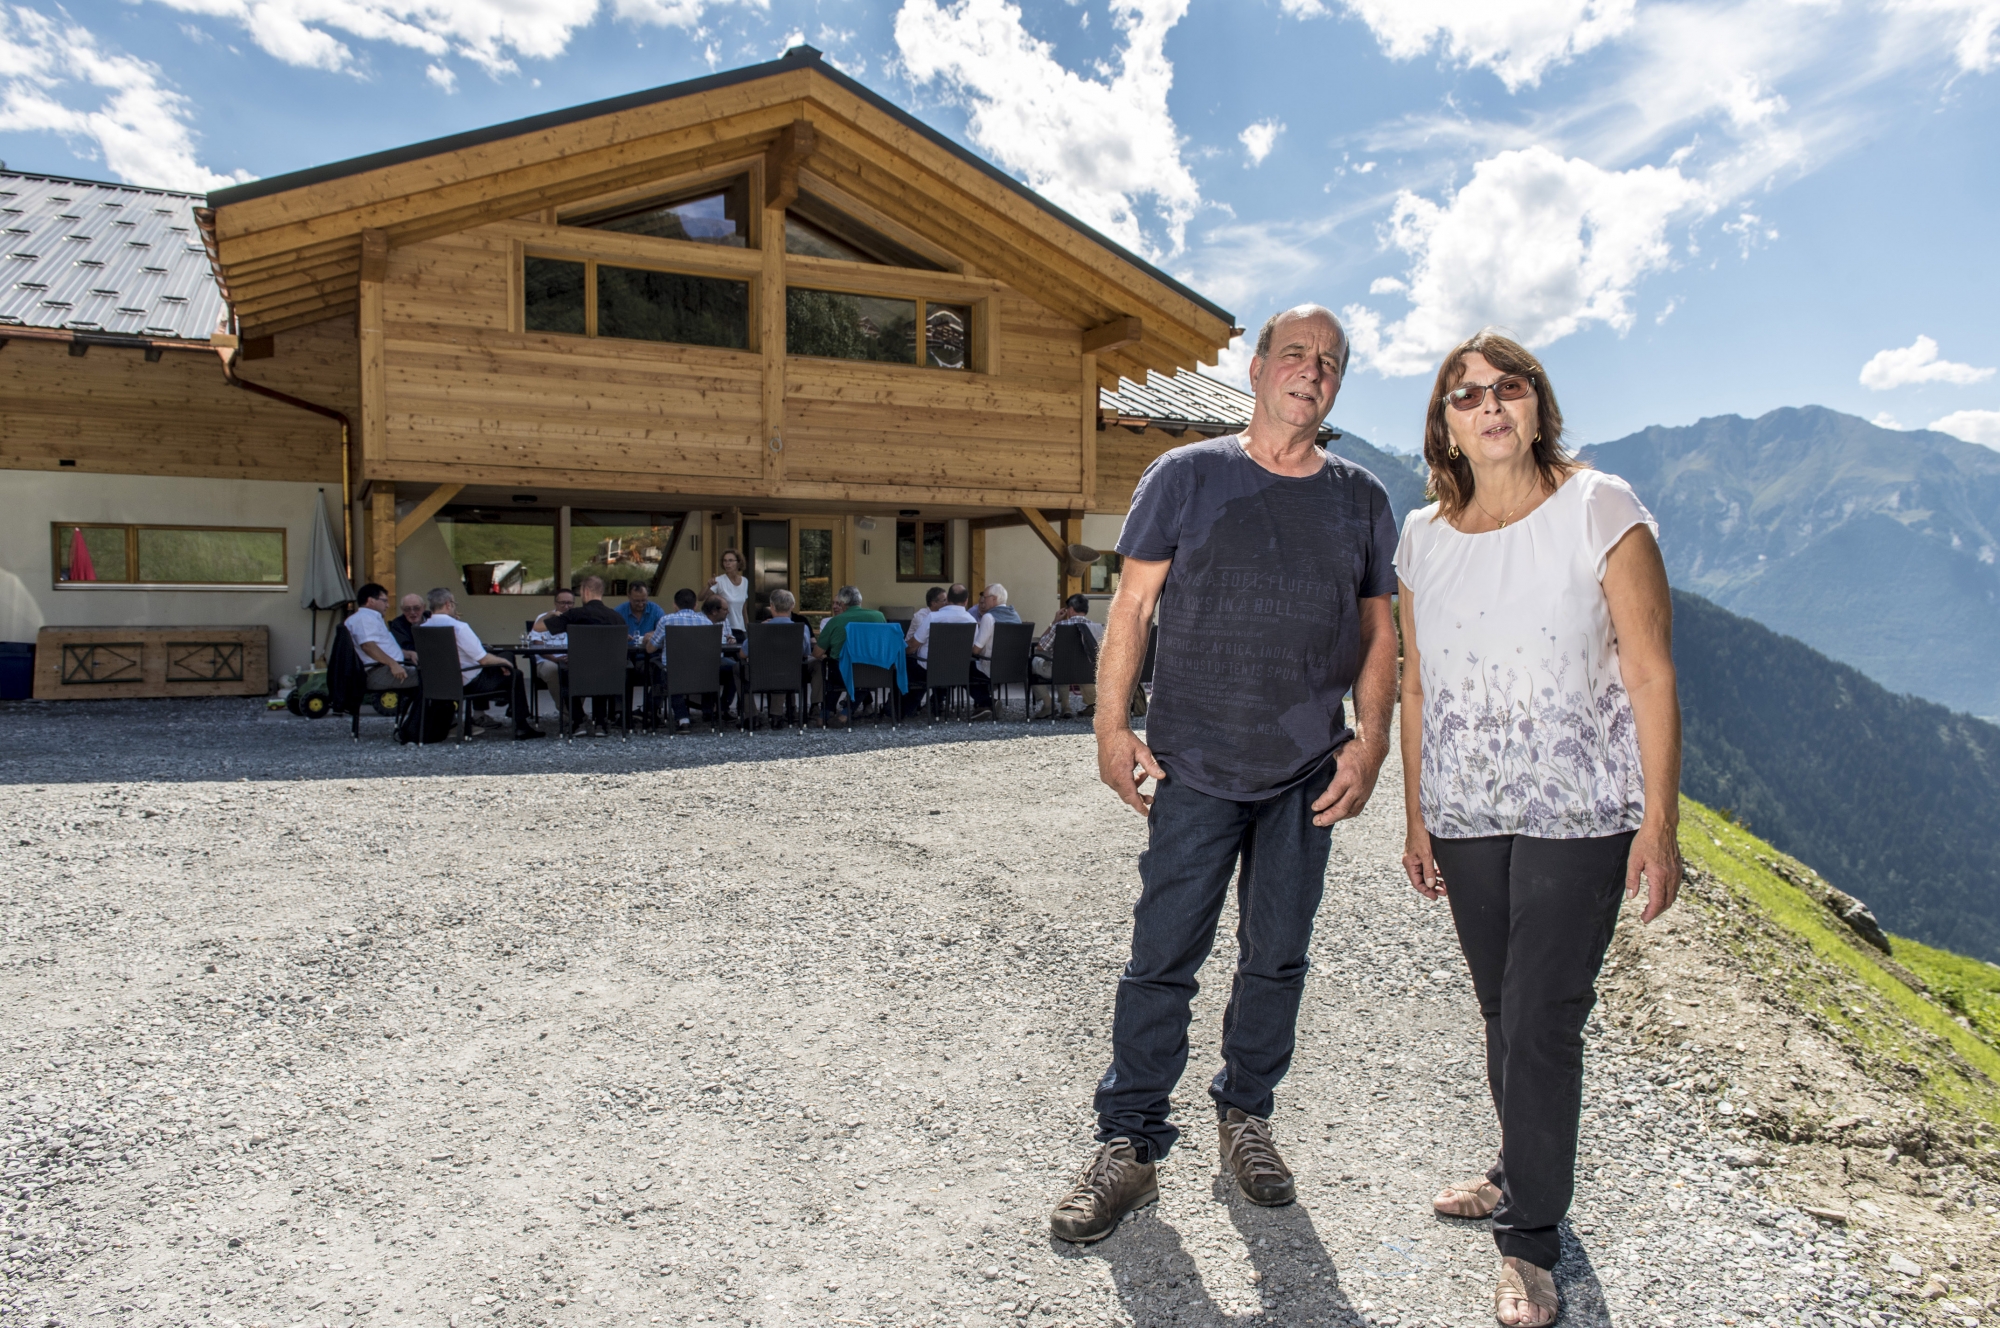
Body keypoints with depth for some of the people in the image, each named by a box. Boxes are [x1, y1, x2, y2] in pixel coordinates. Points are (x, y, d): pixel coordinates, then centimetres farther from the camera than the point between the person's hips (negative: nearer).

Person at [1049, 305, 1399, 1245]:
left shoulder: (1361, 500, 9)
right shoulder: (1186, 477, 1)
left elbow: (1379, 632, 12)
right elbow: (1131, 607, 0)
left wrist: (1370, 743, 1)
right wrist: (1112, 726, -6)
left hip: (1308, 776, 3)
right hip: (1195, 768, -3)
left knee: (1277, 958, 13)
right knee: (1161, 960, 0)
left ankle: (1245, 1115, 33)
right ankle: (1128, 1146, 14)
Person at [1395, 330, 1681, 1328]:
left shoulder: (1598, 508, -7)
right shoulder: (1423, 536, 5)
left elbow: (1650, 673, -7)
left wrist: (1658, 822, -11)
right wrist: (1416, 816, 12)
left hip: (1579, 816, -4)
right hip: (1466, 817, 4)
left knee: (1543, 1021, -2)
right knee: (1504, 1012, 16)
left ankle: (1531, 1242, 15)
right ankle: (1524, 1170, 39)